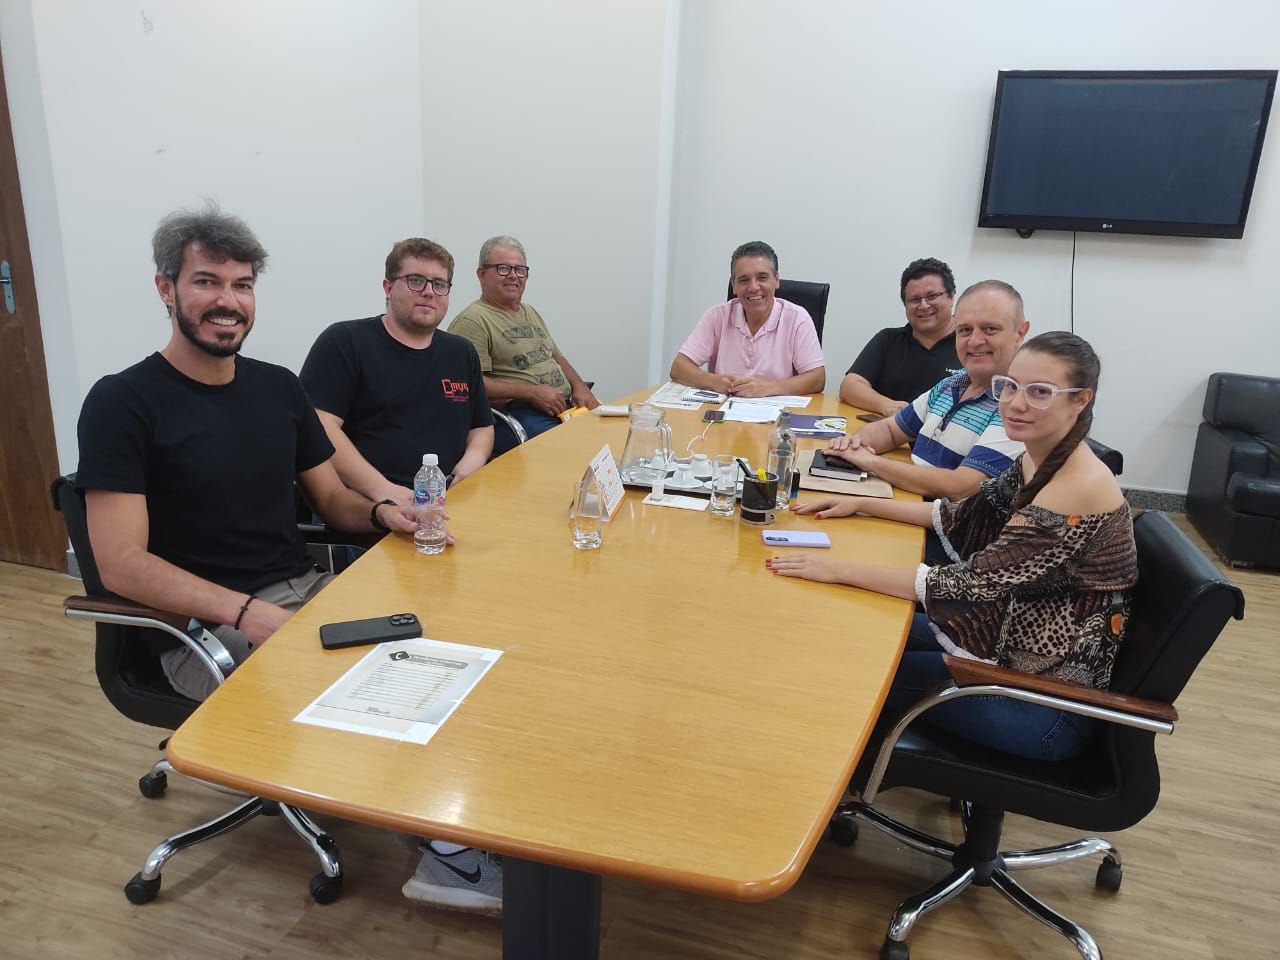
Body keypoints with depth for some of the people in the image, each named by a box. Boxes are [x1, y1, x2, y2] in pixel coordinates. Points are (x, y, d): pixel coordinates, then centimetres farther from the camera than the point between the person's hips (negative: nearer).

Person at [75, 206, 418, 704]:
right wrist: (246, 613, -25)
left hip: (307, 589, 6)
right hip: (203, 625, -6)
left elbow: (332, 497, 16)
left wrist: (380, 512, -8)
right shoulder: (121, 401, -7)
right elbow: (121, 564, -13)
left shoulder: (280, 387, 11)